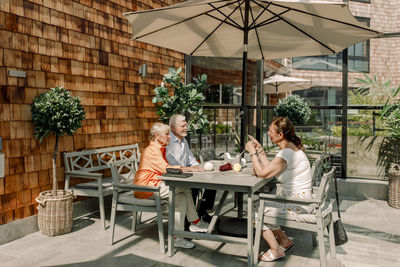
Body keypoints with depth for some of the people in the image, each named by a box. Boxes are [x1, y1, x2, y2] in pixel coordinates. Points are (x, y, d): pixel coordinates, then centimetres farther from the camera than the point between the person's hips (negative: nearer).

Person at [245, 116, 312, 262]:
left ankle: (276, 250, 11)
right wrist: (260, 150, 8)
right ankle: (283, 239, 26)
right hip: (295, 199, 10)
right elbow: (269, 168, 9)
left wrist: (252, 152, -13)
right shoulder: (291, 148, 8)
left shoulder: (286, 153, -25)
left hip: (296, 204, -10)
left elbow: (262, 172, -24)